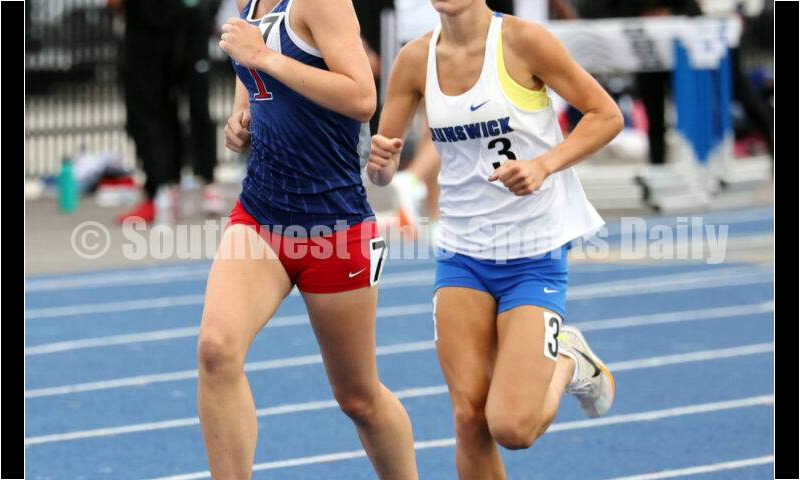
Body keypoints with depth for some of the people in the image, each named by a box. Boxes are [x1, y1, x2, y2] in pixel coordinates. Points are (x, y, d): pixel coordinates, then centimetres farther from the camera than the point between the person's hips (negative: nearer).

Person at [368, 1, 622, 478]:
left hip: (535, 256, -4)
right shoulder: (417, 59, -1)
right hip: (461, 255, 4)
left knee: (511, 428, -13)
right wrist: (380, 159, -20)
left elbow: (607, 114, -7)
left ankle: (568, 362, 19)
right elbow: (382, 174, 4)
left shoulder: (523, 41, -13)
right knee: (470, 417, -6)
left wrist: (544, 163, -22)